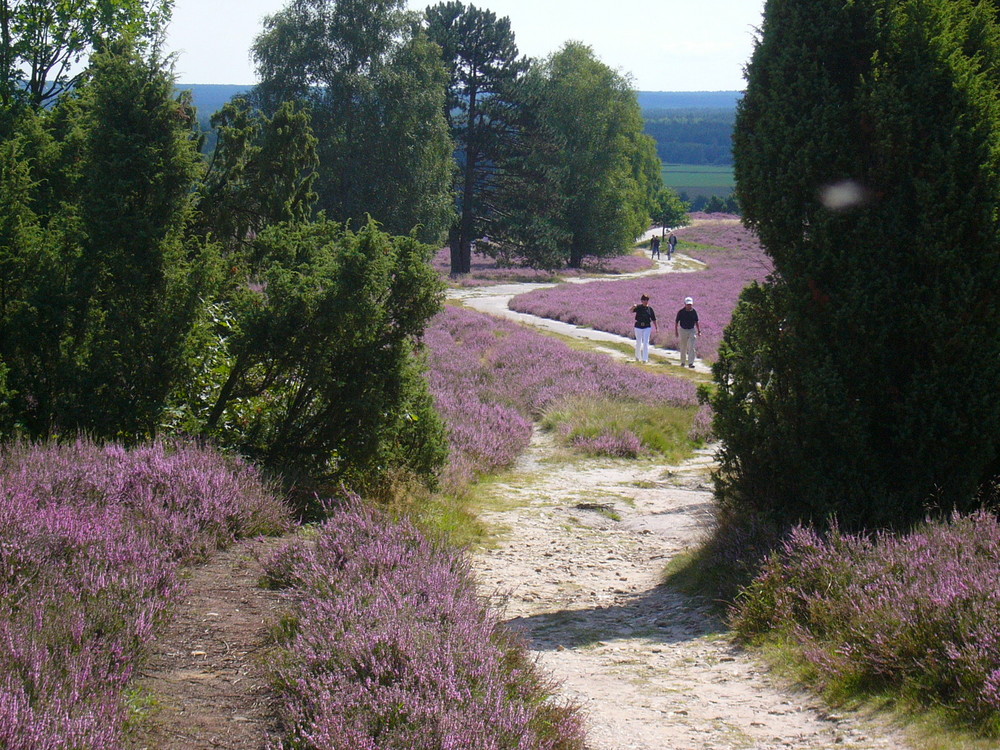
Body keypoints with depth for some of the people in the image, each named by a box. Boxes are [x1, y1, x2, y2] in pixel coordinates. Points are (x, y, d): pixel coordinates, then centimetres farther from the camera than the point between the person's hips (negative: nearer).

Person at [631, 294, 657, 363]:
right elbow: (631, 310, -19)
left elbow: (653, 319, 7)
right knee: (638, 342, 11)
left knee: (646, 343, -7)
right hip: (638, 327, 0)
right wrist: (633, 307, -41)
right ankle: (637, 356, 34)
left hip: (647, 327, 0)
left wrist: (656, 328, 4)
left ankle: (645, 358, -5)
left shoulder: (650, 309, 2)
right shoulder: (638, 307, -3)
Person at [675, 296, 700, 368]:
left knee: (691, 347, -10)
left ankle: (690, 363, -13)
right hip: (683, 331, -1)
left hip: (692, 330, 1)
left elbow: (696, 322, 9)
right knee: (683, 347, 9)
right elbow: (676, 321, -1)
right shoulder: (681, 311, -8)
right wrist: (676, 331, -5)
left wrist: (699, 331, 5)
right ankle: (682, 362, 25)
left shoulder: (694, 311, -2)